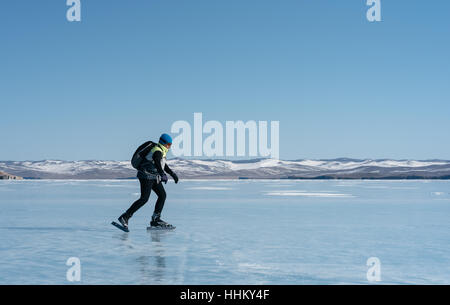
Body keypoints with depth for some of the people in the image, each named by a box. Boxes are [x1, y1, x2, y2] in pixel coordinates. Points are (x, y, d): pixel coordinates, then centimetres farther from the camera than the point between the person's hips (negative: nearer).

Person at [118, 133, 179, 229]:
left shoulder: (162, 151, 14)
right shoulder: (157, 151, -18)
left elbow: (163, 164, 29)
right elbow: (157, 162, -39)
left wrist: (172, 173, 26)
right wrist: (162, 174, -53)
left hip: (154, 177, 10)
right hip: (147, 176, -10)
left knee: (162, 195, 7)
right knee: (144, 198, -15)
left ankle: (156, 220, 10)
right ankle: (125, 217, -11)